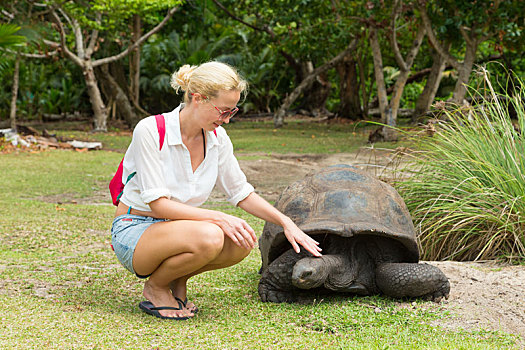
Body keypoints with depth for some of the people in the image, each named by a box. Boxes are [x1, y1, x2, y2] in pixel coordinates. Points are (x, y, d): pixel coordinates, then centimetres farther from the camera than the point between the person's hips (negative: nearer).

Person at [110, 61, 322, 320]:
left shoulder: (217, 137, -2)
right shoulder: (150, 131, -21)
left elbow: (242, 193, 9)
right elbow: (158, 204, -24)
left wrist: (286, 222, -3)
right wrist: (218, 218, -30)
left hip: (175, 228, 6)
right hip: (134, 231, -6)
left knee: (243, 241, -21)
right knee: (209, 237, -35)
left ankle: (177, 281, 2)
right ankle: (155, 288, -7)